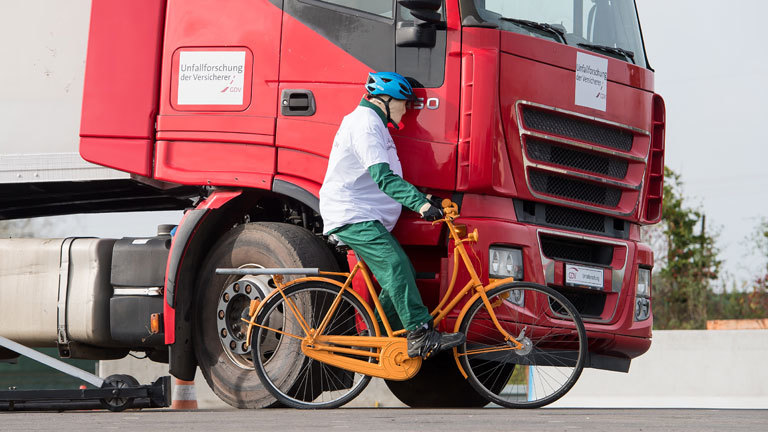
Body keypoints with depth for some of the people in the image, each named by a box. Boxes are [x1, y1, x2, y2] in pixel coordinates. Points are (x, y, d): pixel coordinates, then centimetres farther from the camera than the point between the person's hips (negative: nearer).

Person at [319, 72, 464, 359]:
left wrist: (423, 199, 24)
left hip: (364, 217, 11)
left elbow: (386, 178, 31)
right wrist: (420, 203, -35)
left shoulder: (372, 123, 23)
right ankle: (421, 335, -32)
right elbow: (383, 176, -26)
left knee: (399, 274, 6)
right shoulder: (366, 123, -14)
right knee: (395, 266, -24)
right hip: (351, 215, -11)